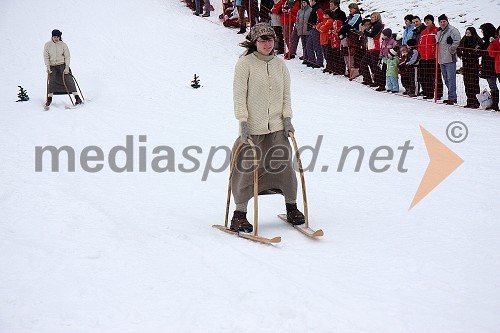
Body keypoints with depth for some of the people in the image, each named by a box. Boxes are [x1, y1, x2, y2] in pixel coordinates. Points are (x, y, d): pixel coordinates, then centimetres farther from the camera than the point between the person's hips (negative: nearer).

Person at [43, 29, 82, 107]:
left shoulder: (63, 45, -1)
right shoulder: (47, 45, 2)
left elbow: (67, 56, -1)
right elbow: (46, 57, 2)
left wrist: (67, 67, -12)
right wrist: (48, 67, -11)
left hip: (62, 64, -1)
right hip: (52, 66, 1)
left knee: (68, 79, -17)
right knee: (51, 80, -20)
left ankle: (77, 97, -20)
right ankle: (49, 98, -12)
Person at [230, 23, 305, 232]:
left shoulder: (280, 64, 10)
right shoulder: (245, 63, -4)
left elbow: (286, 94, 13)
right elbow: (239, 95, -6)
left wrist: (287, 118, 1)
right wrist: (243, 121, -13)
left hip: (277, 128, 4)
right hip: (252, 129, -4)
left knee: (284, 167, 1)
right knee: (247, 171, -3)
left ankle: (292, 208, 19)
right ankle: (240, 215, 8)